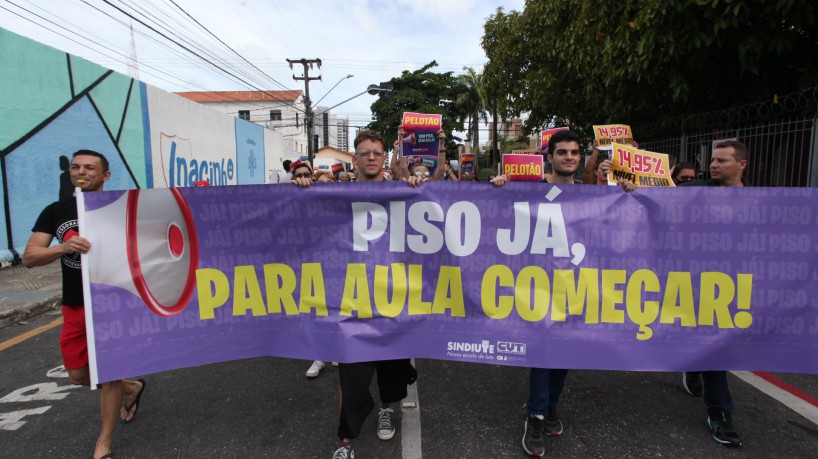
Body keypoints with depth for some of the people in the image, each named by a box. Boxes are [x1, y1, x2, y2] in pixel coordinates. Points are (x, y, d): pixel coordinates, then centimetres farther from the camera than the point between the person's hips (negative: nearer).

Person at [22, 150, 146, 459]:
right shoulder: (55, 212, 3)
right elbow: (29, 258, -5)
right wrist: (64, 247, -24)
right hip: (74, 307, 4)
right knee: (78, 375, 13)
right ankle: (131, 388, 40)